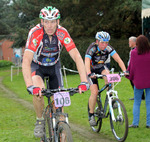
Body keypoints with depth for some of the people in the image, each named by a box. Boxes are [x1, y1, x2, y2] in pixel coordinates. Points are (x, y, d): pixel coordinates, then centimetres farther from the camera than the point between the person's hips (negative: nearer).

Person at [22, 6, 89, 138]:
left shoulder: (62, 33, -27)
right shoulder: (35, 33, -33)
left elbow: (76, 56, -31)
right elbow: (26, 61, -41)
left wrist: (84, 82, -43)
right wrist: (30, 86, -54)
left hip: (54, 66, 2)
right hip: (37, 66, -2)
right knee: (38, 91, -30)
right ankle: (40, 121, -5)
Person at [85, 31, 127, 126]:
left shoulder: (108, 48, -19)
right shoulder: (92, 48, -29)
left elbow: (118, 59, -25)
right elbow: (87, 62, -42)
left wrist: (124, 71, -41)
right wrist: (89, 74, -59)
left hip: (101, 67, 3)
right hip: (92, 70, -3)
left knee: (107, 74, -33)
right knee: (95, 92, -17)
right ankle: (91, 115, -2)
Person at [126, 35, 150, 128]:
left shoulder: (134, 53, -10)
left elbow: (132, 66, -4)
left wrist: (130, 77, 12)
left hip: (138, 81, 0)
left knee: (137, 102, 11)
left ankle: (135, 123, 9)